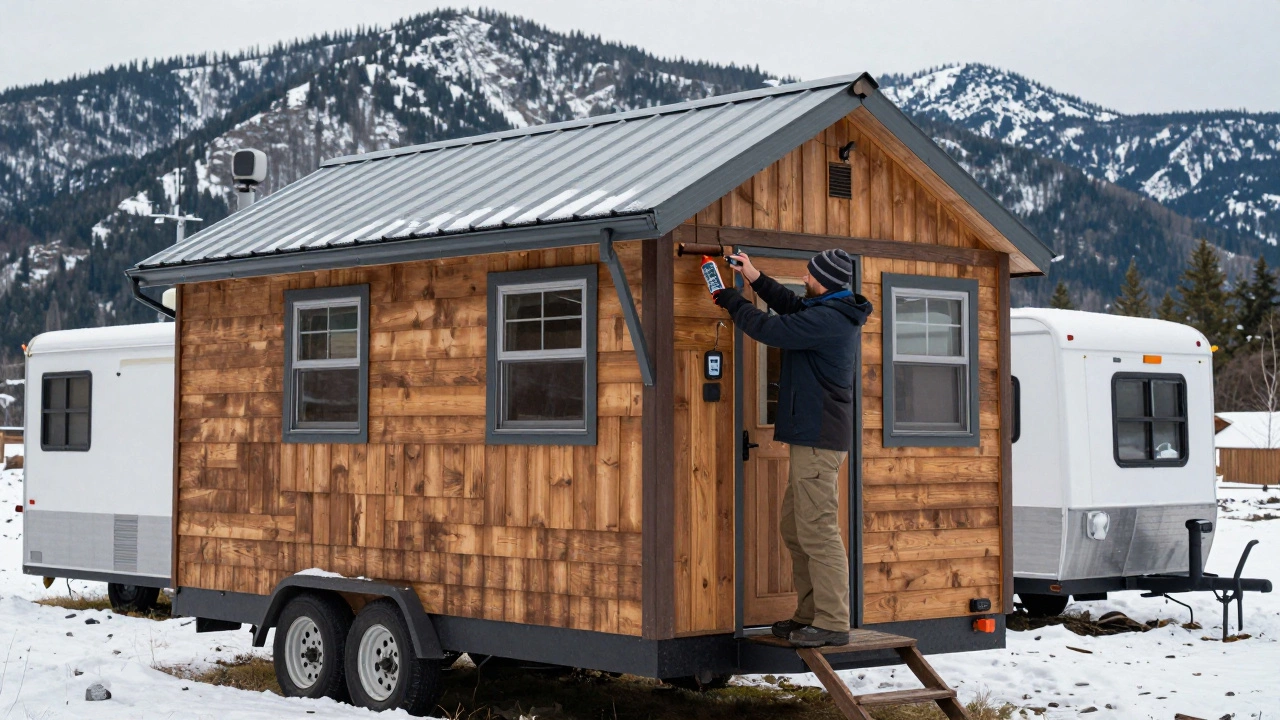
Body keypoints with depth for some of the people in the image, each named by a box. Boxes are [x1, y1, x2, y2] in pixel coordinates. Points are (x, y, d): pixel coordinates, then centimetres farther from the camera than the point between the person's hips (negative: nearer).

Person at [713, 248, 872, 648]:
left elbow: (769, 329, -19)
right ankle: (809, 614, 20)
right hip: (813, 435, 11)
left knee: (817, 530, -10)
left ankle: (833, 622, -8)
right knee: (794, 526, 15)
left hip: (819, 439, -11)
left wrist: (733, 301, -2)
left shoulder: (826, 319, -19)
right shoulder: (835, 313, 13)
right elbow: (793, 307, 28)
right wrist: (756, 279, 20)